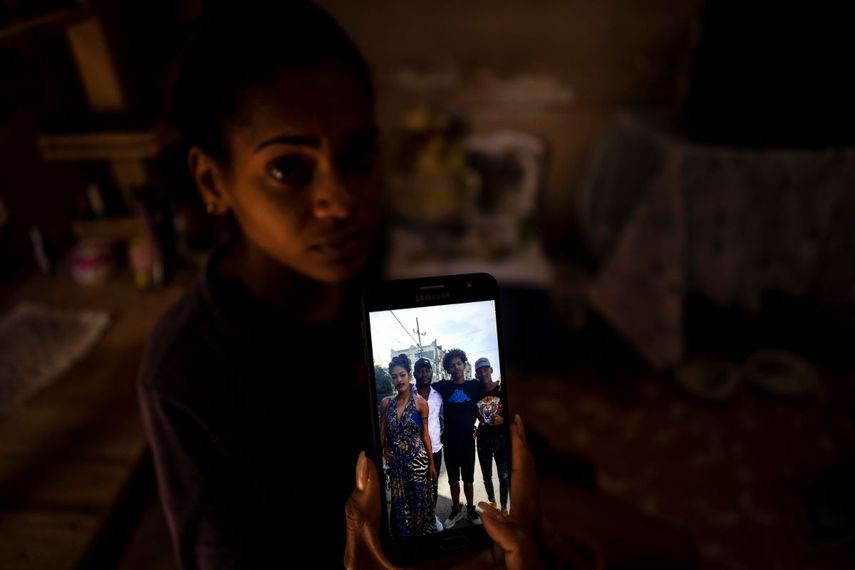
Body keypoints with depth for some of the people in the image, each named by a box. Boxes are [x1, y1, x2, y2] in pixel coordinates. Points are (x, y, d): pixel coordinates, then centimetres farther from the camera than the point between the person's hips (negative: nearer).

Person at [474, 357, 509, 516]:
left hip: (502, 438, -2)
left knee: (503, 475, 7)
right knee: (486, 476, 14)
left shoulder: (502, 389, -8)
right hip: (483, 440, 2)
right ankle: (492, 502, 34)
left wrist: (503, 420, -18)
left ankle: (504, 507, 22)